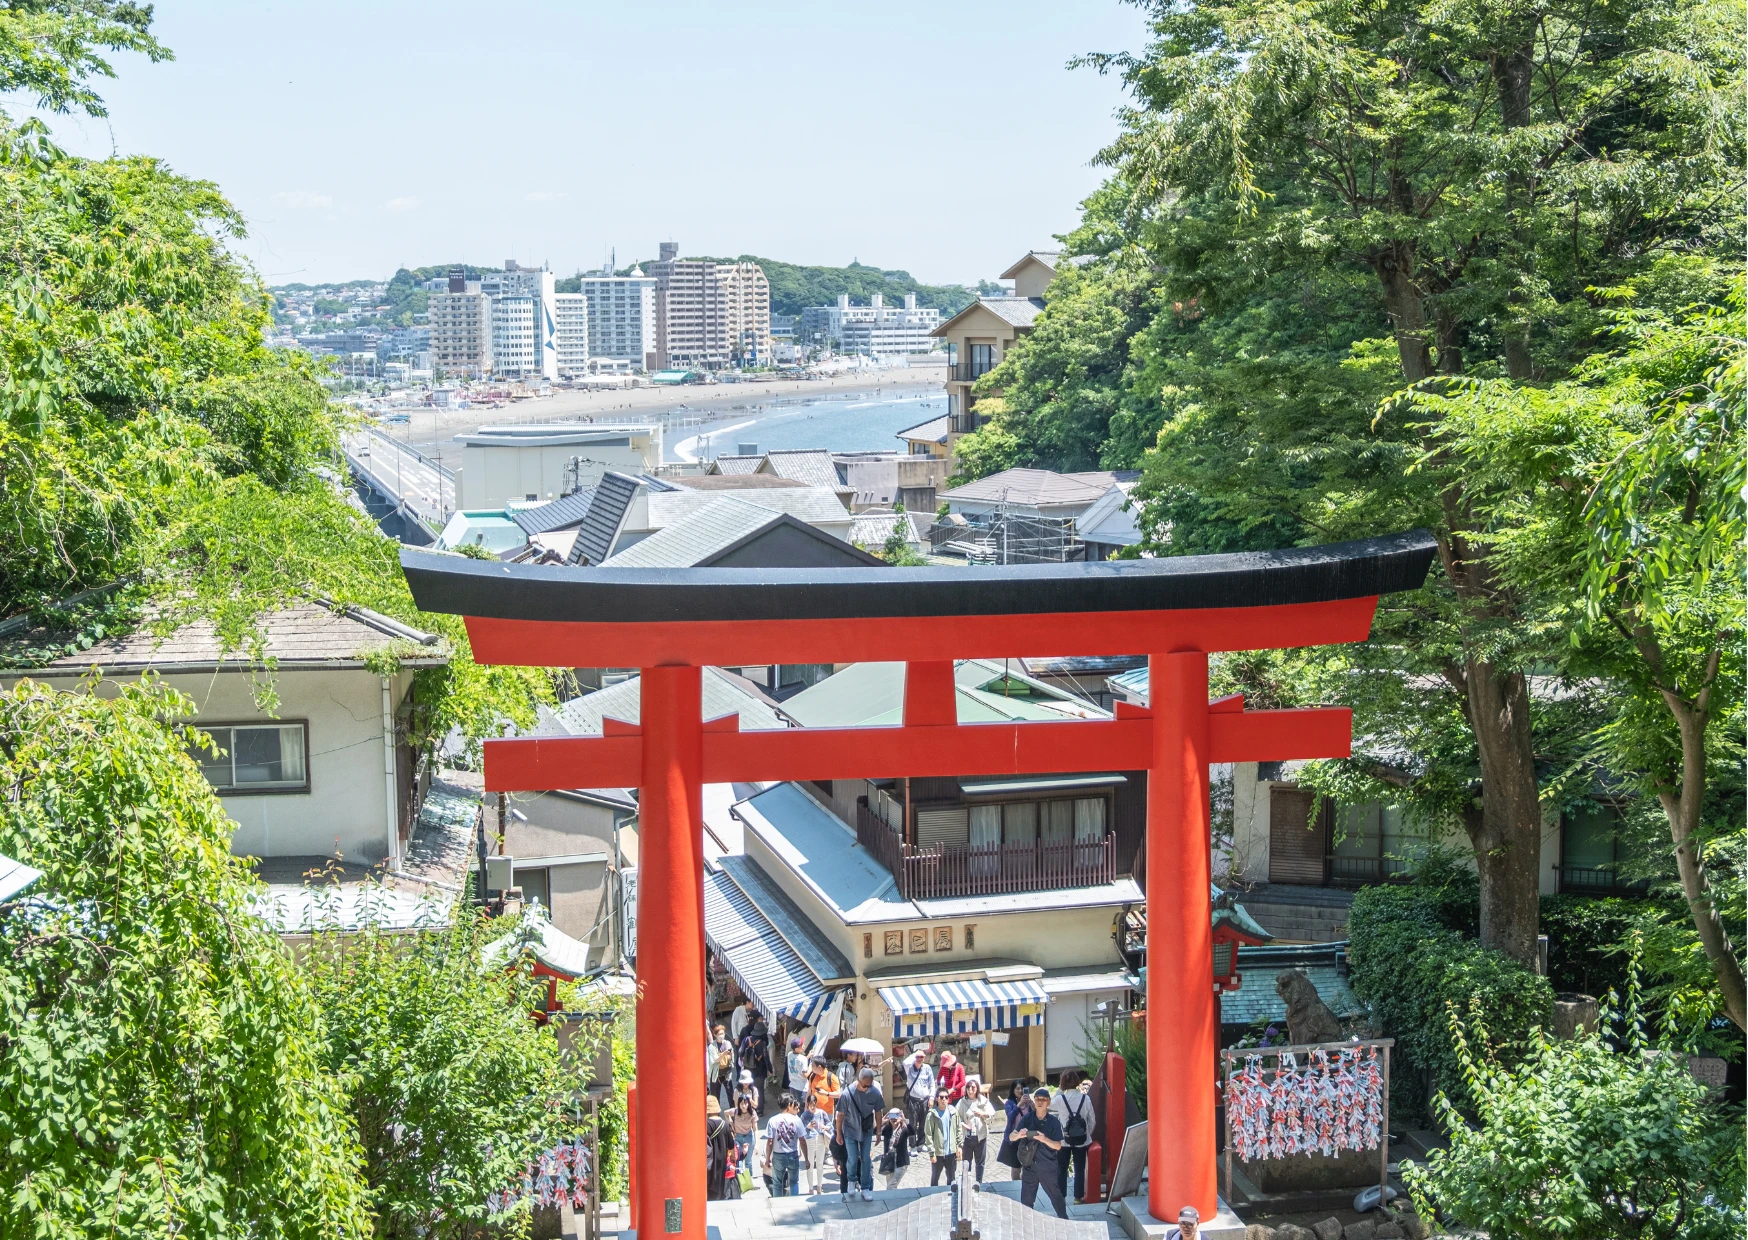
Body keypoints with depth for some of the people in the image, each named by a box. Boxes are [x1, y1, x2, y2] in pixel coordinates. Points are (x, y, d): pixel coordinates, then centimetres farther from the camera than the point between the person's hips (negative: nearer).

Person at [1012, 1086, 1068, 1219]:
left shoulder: (1054, 1121, -6)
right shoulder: (1027, 1118, -2)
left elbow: (1058, 1146, -8)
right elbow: (1011, 1137, -8)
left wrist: (1044, 1139, -28)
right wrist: (1019, 1135, -32)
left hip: (1048, 1166, -2)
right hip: (1029, 1164, 2)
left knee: (1056, 1195, 7)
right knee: (1026, 1198, 7)